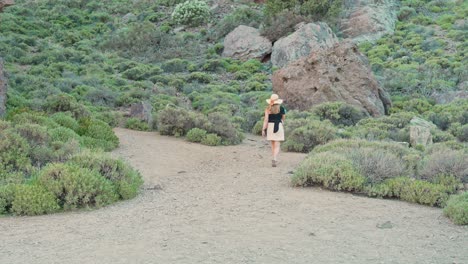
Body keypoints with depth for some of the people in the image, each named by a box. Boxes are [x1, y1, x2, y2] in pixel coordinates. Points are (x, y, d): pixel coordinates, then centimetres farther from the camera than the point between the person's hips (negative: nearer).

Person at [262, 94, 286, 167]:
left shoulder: (268, 108, -3)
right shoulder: (281, 108, -3)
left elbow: (266, 120, -8)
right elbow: (283, 118, 11)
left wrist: (263, 129, -5)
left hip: (270, 126, 2)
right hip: (279, 126, -2)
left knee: (273, 145, 16)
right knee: (277, 146, -4)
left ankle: (275, 160, 24)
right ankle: (274, 159, -23)